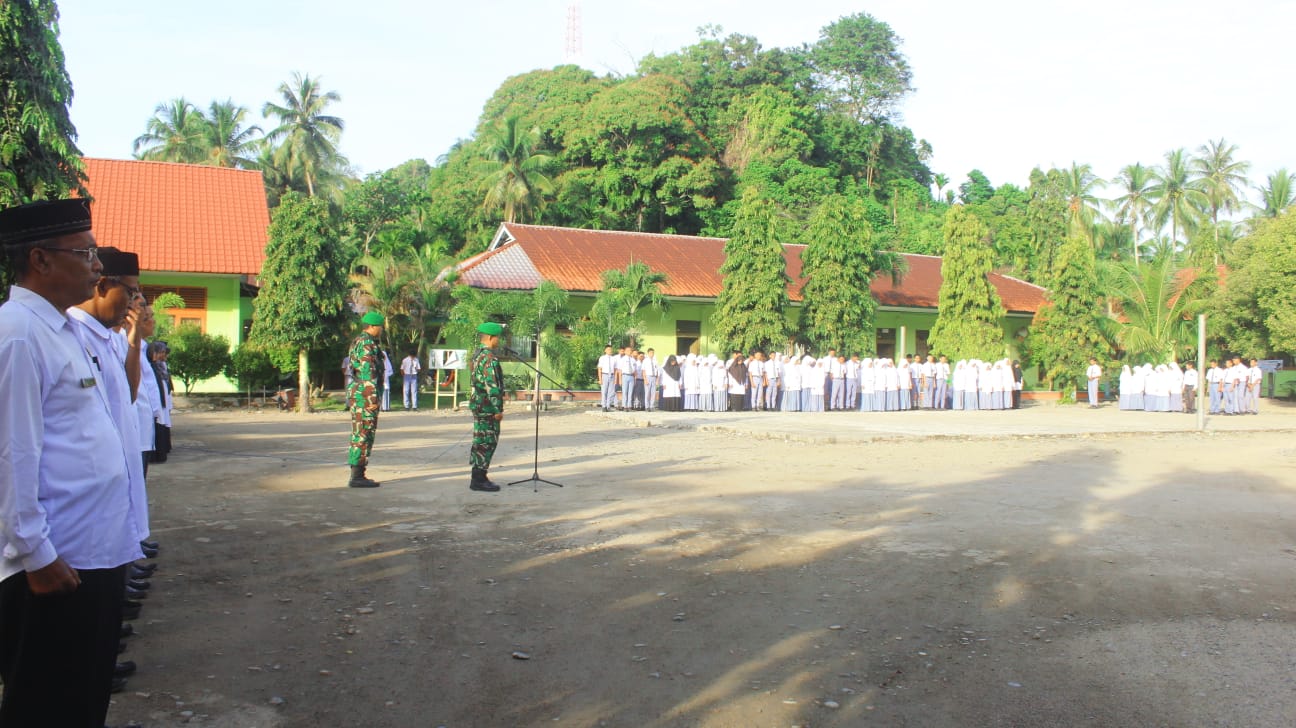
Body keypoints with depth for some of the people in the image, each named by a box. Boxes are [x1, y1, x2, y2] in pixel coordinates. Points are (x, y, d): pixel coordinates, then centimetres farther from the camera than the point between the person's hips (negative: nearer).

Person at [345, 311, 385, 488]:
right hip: (365, 395, -10)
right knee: (364, 436, -8)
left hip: (356, 394, 10)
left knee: (359, 435, 12)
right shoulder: (367, 343, -14)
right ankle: (357, 477, -7)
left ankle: (357, 475, 15)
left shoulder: (357, 342, 18)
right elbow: (368, 373, -20)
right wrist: (373, 399, -21)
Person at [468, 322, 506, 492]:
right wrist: (498, 409, -19)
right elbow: (492, 386, -22)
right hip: (487, 406, -10)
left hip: (478, 404, 10)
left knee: (480, 441, 14)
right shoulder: (489, 358, -19)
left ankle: (478, 477, 20)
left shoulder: (477, 354, 13)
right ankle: (479, 480, -2)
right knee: (486, 442, -5)